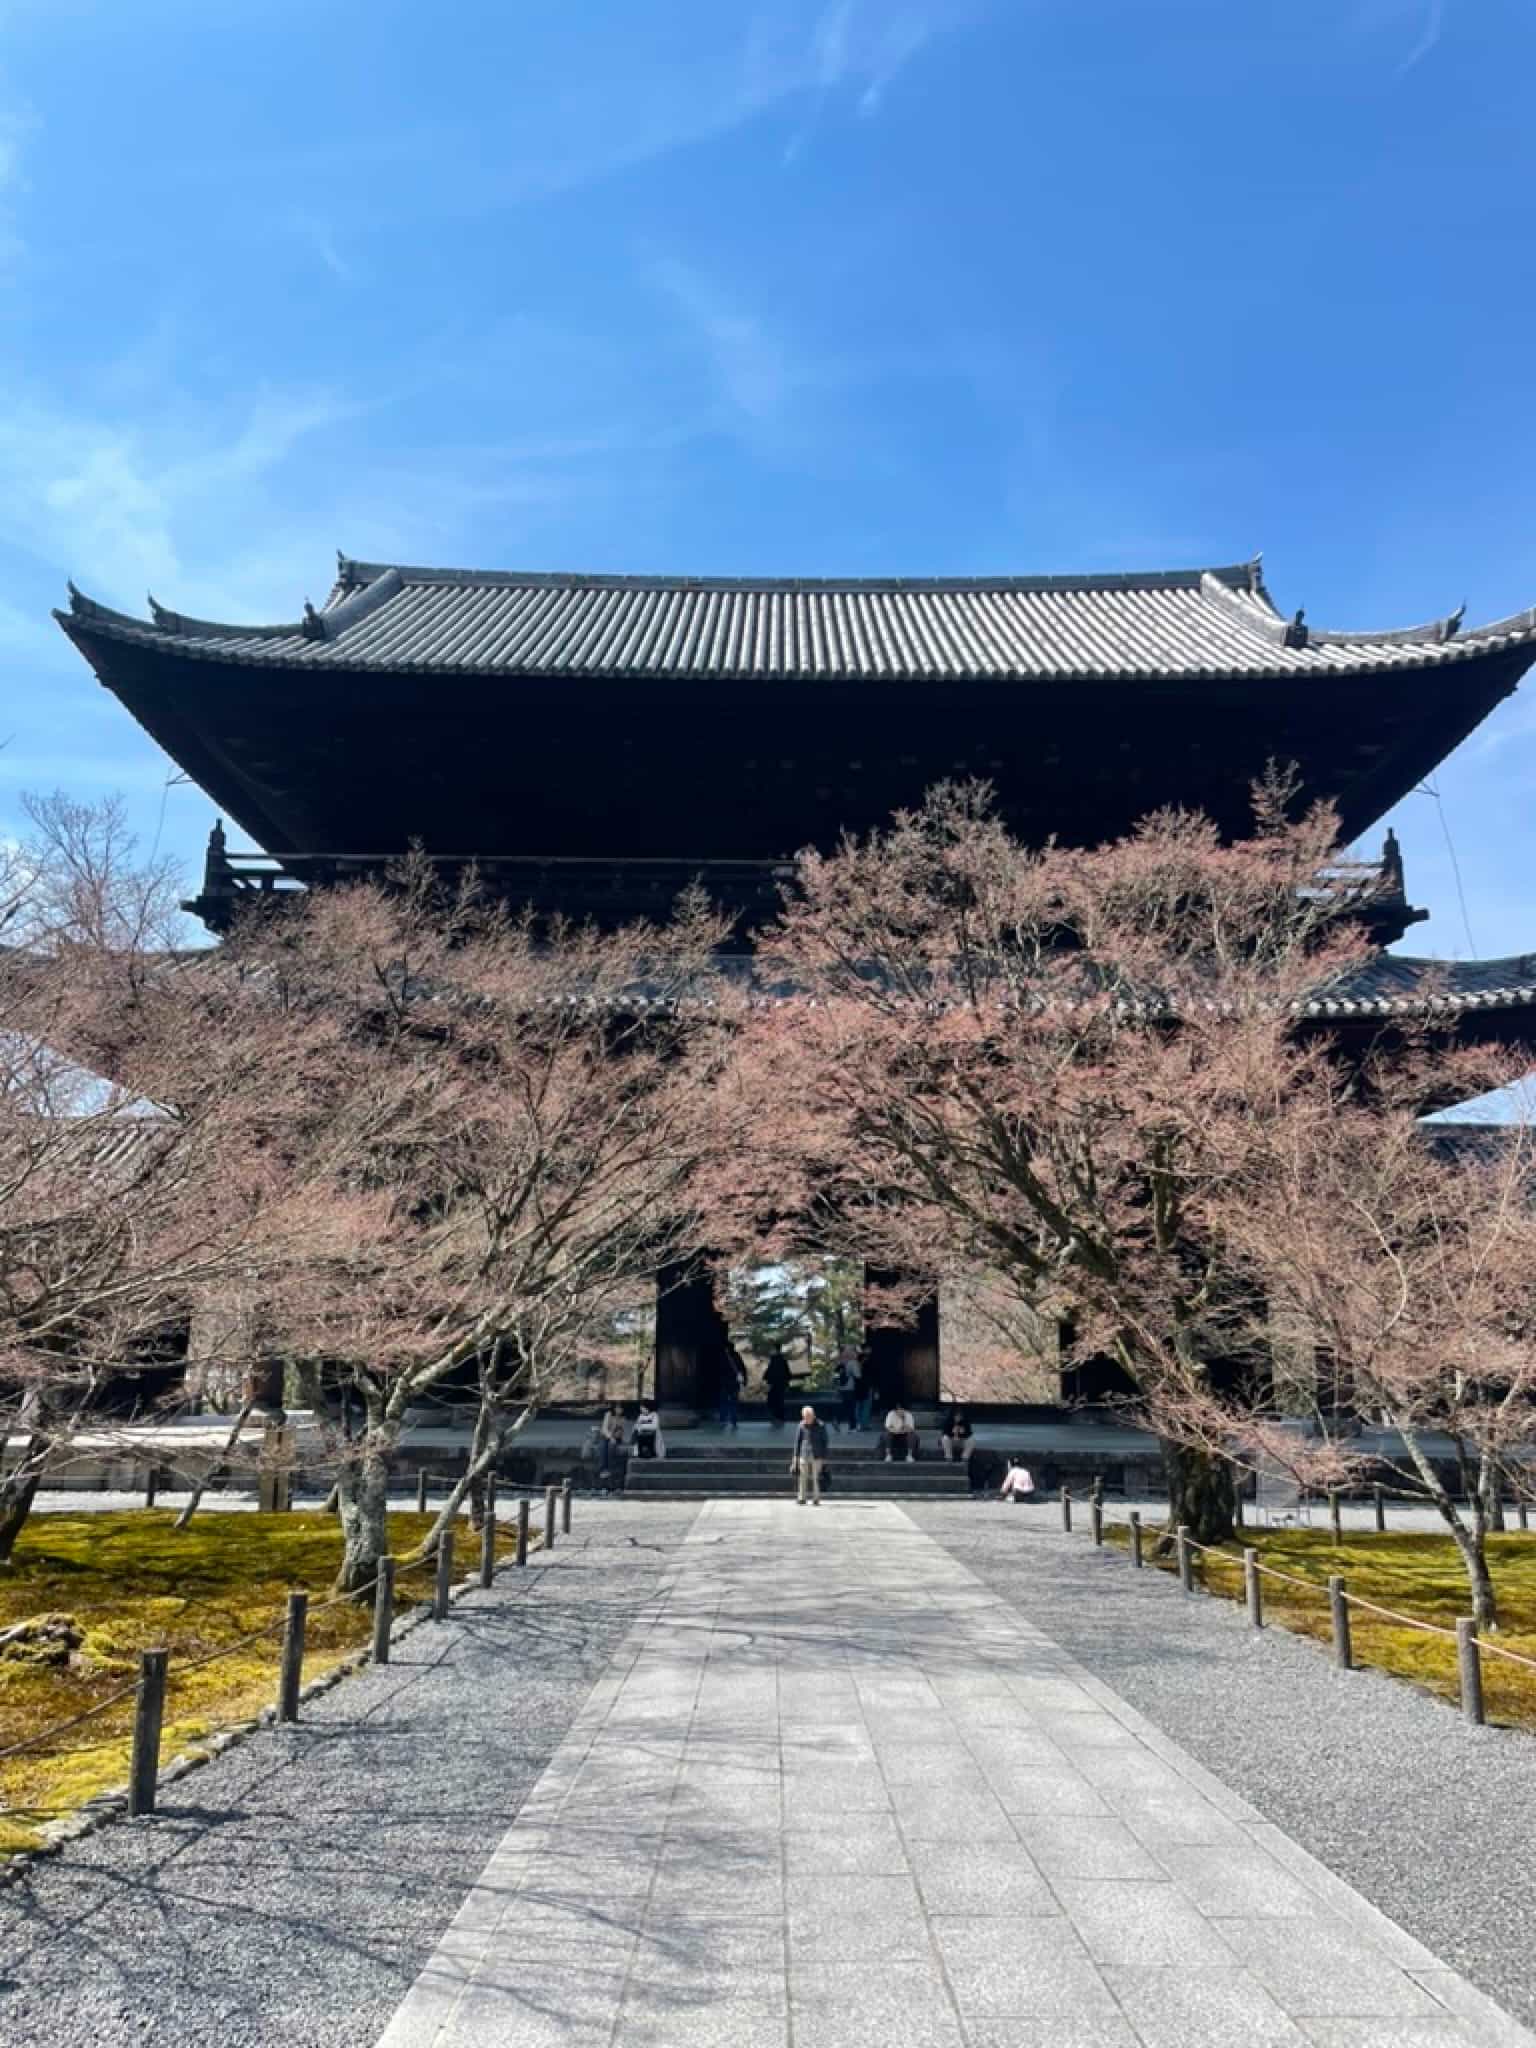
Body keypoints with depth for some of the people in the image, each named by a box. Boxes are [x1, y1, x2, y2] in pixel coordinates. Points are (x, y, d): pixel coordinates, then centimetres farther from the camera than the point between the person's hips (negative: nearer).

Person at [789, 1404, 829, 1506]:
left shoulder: (820, 1426, -2)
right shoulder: (801, 1426, 2)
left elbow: (825, 1442, 3)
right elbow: (797, 1441, 8)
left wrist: (824, 1457, 1)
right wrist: (795, 1456, 7)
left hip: (816, 1456, -2)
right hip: (804, 1455, 2)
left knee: (815, 1478, -1)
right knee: (802, 1478, 2)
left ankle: (816, 1499, 7)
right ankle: (801, 1498, 11)